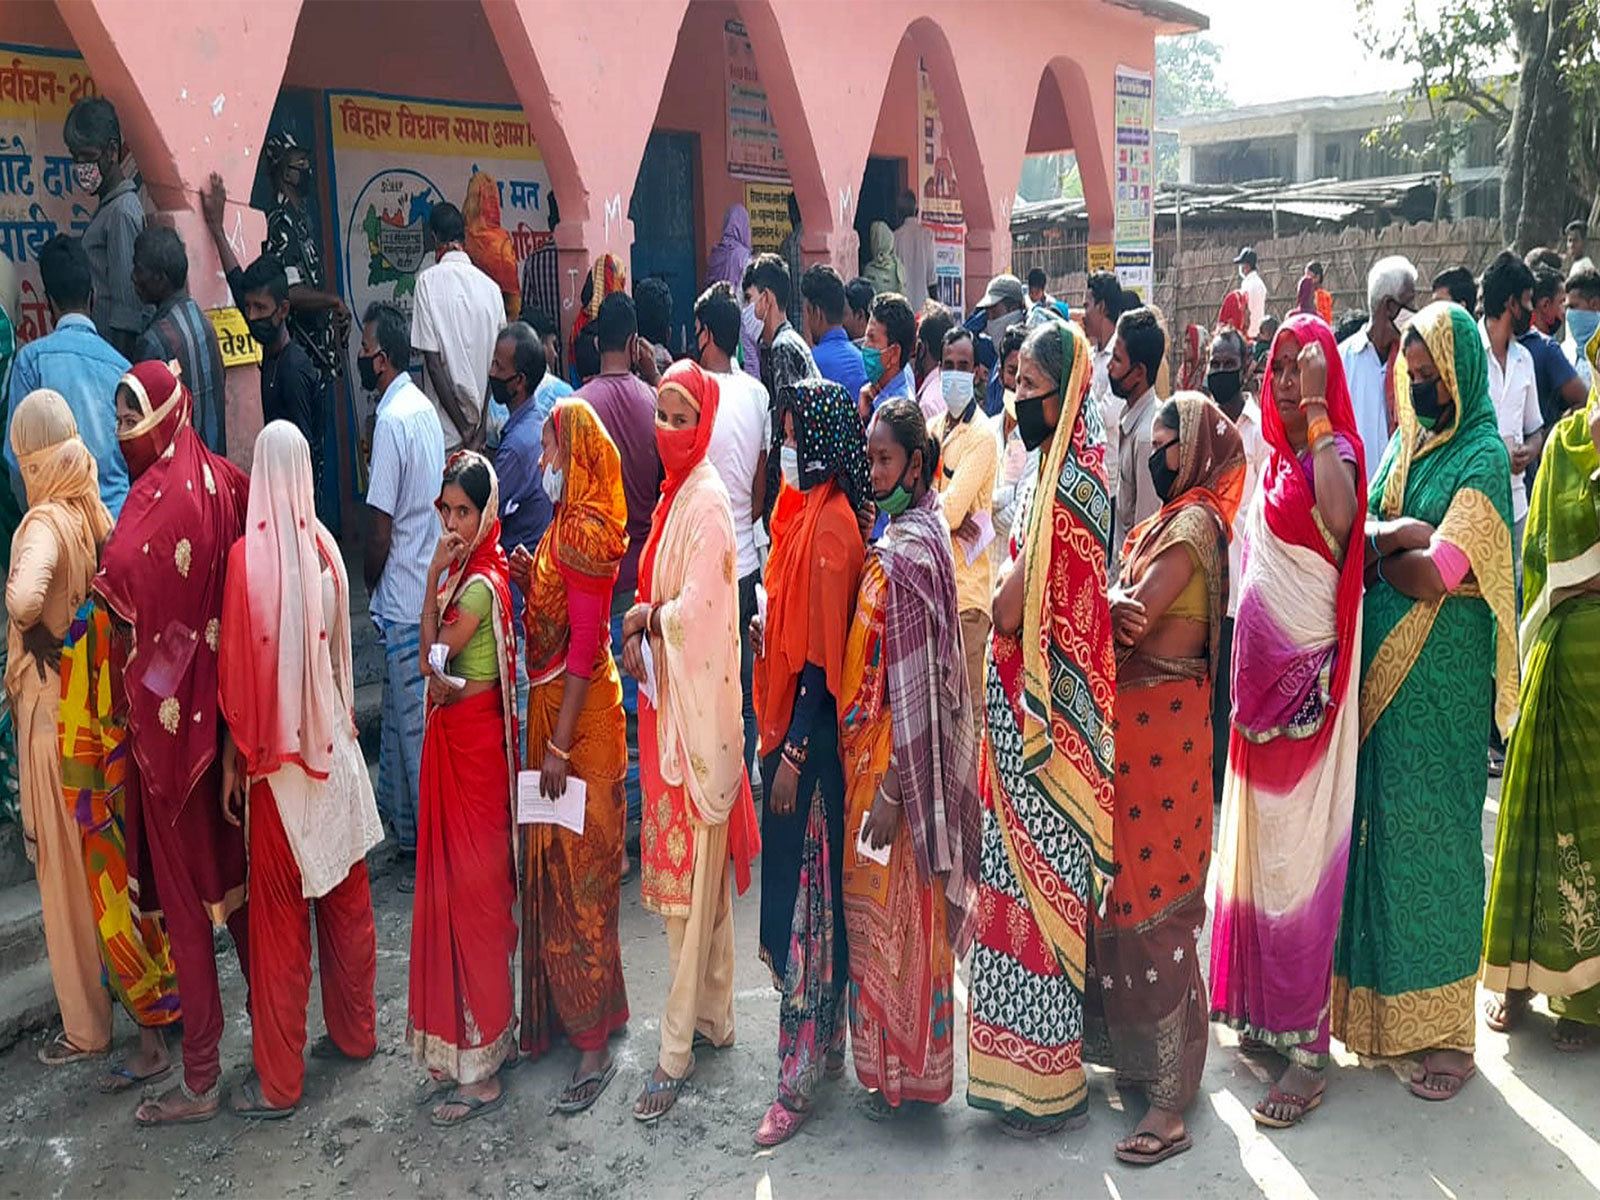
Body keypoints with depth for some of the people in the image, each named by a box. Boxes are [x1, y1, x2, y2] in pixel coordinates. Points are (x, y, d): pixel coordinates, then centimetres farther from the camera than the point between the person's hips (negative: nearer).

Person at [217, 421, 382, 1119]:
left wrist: (233, 760, -5)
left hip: (277, 755, -5)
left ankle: (279, 1080, 15)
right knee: (346, 897, 17)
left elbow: (239, 669, -12)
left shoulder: (248, 555, -16)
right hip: (334, 745, 5)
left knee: (279, 912, 4)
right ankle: (355, 1032, 32)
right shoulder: (325, 547, -2)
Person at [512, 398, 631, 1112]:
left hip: (580, 713, -10)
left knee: (577, 876, -2)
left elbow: (584, 645, -22)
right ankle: (567, 1011, 32)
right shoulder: (569, 523, 12)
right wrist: (528, 578, 1)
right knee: (554, 870, 17)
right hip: (553, 704, 10)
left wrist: (560, 744, -21)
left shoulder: (585, 530, -19)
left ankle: (594, 1045, 9)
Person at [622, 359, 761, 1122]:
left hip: (697, 706, -10)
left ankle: (677, 1051, 7)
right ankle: (714, 1018, 31)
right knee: (696, 869, 17)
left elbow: (697, 611, -22)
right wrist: (642, 628, 3)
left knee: (694, 872, -2)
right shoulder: (674, 495, 13)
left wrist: (646, 617, -7)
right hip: (668, 700, 10)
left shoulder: (707, 503, -16)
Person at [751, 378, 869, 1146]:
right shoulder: (803, 510, 11)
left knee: (803, 892, -2)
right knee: (805, 889, 17)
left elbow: (824, 651, -20)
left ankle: (799, 1078, 9)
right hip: (791, 722, 9)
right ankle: (826, 1047, 31)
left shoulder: (831, 522, -17)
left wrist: (795, 750, -20)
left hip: (812, 732, -9)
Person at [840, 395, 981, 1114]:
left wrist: (889, 788, -21)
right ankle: (898, 1060, 34)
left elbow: (912, 682, -22)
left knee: (893, 912, 5)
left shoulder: (906, 550, -20)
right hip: (878, 751, 9)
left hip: (893, 756, -9)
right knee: (888, 912, 19)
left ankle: (905, 1071, 22)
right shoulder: (913, 534, 9)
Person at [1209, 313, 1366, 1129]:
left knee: (1299, 849, -3)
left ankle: (1308, 1044, 7)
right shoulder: (1271, 457, 13)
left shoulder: (1336, 450, -10)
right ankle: (1265, 1009, 29)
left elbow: (1339, 519, -32)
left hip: (1307, 675, -7)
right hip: (1259, 671, 7)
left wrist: (1316, 411, -27)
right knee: (1257, 843, 14)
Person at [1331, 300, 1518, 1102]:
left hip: (1442, 677, -6)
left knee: (1432, 833, 0)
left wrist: (1374, 546, -4)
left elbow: (1432, 576, -20)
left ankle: (1445, 1027, 13)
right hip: (1380, 667, 6)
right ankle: (1380, 1000, 23)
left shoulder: (1482, 456, -10)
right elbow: (1354, 539, 5)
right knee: (1380, 825, 10)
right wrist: (1402, 538, -15)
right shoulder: (1404, 446, 13)